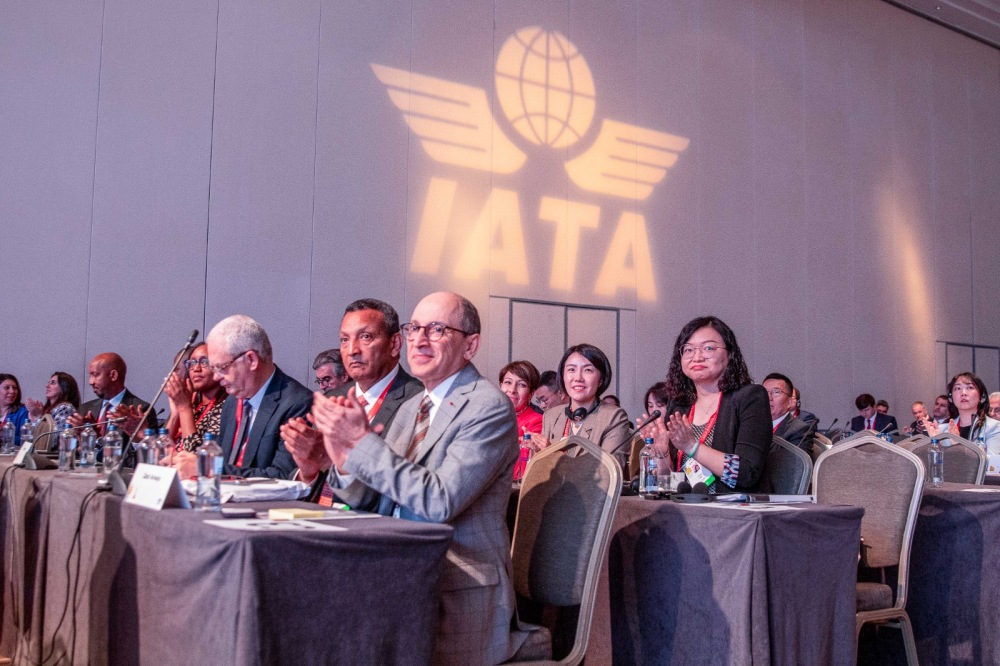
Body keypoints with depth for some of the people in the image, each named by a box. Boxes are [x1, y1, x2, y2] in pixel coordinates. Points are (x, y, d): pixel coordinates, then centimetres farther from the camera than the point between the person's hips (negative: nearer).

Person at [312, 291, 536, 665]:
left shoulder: (489, 407, -11)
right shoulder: (411, 409, 13)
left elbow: (440, 501, -21)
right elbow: (375, 504, 12)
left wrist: (363, 441, -19)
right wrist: (344, 460, -8)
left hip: (459, 600, -7)